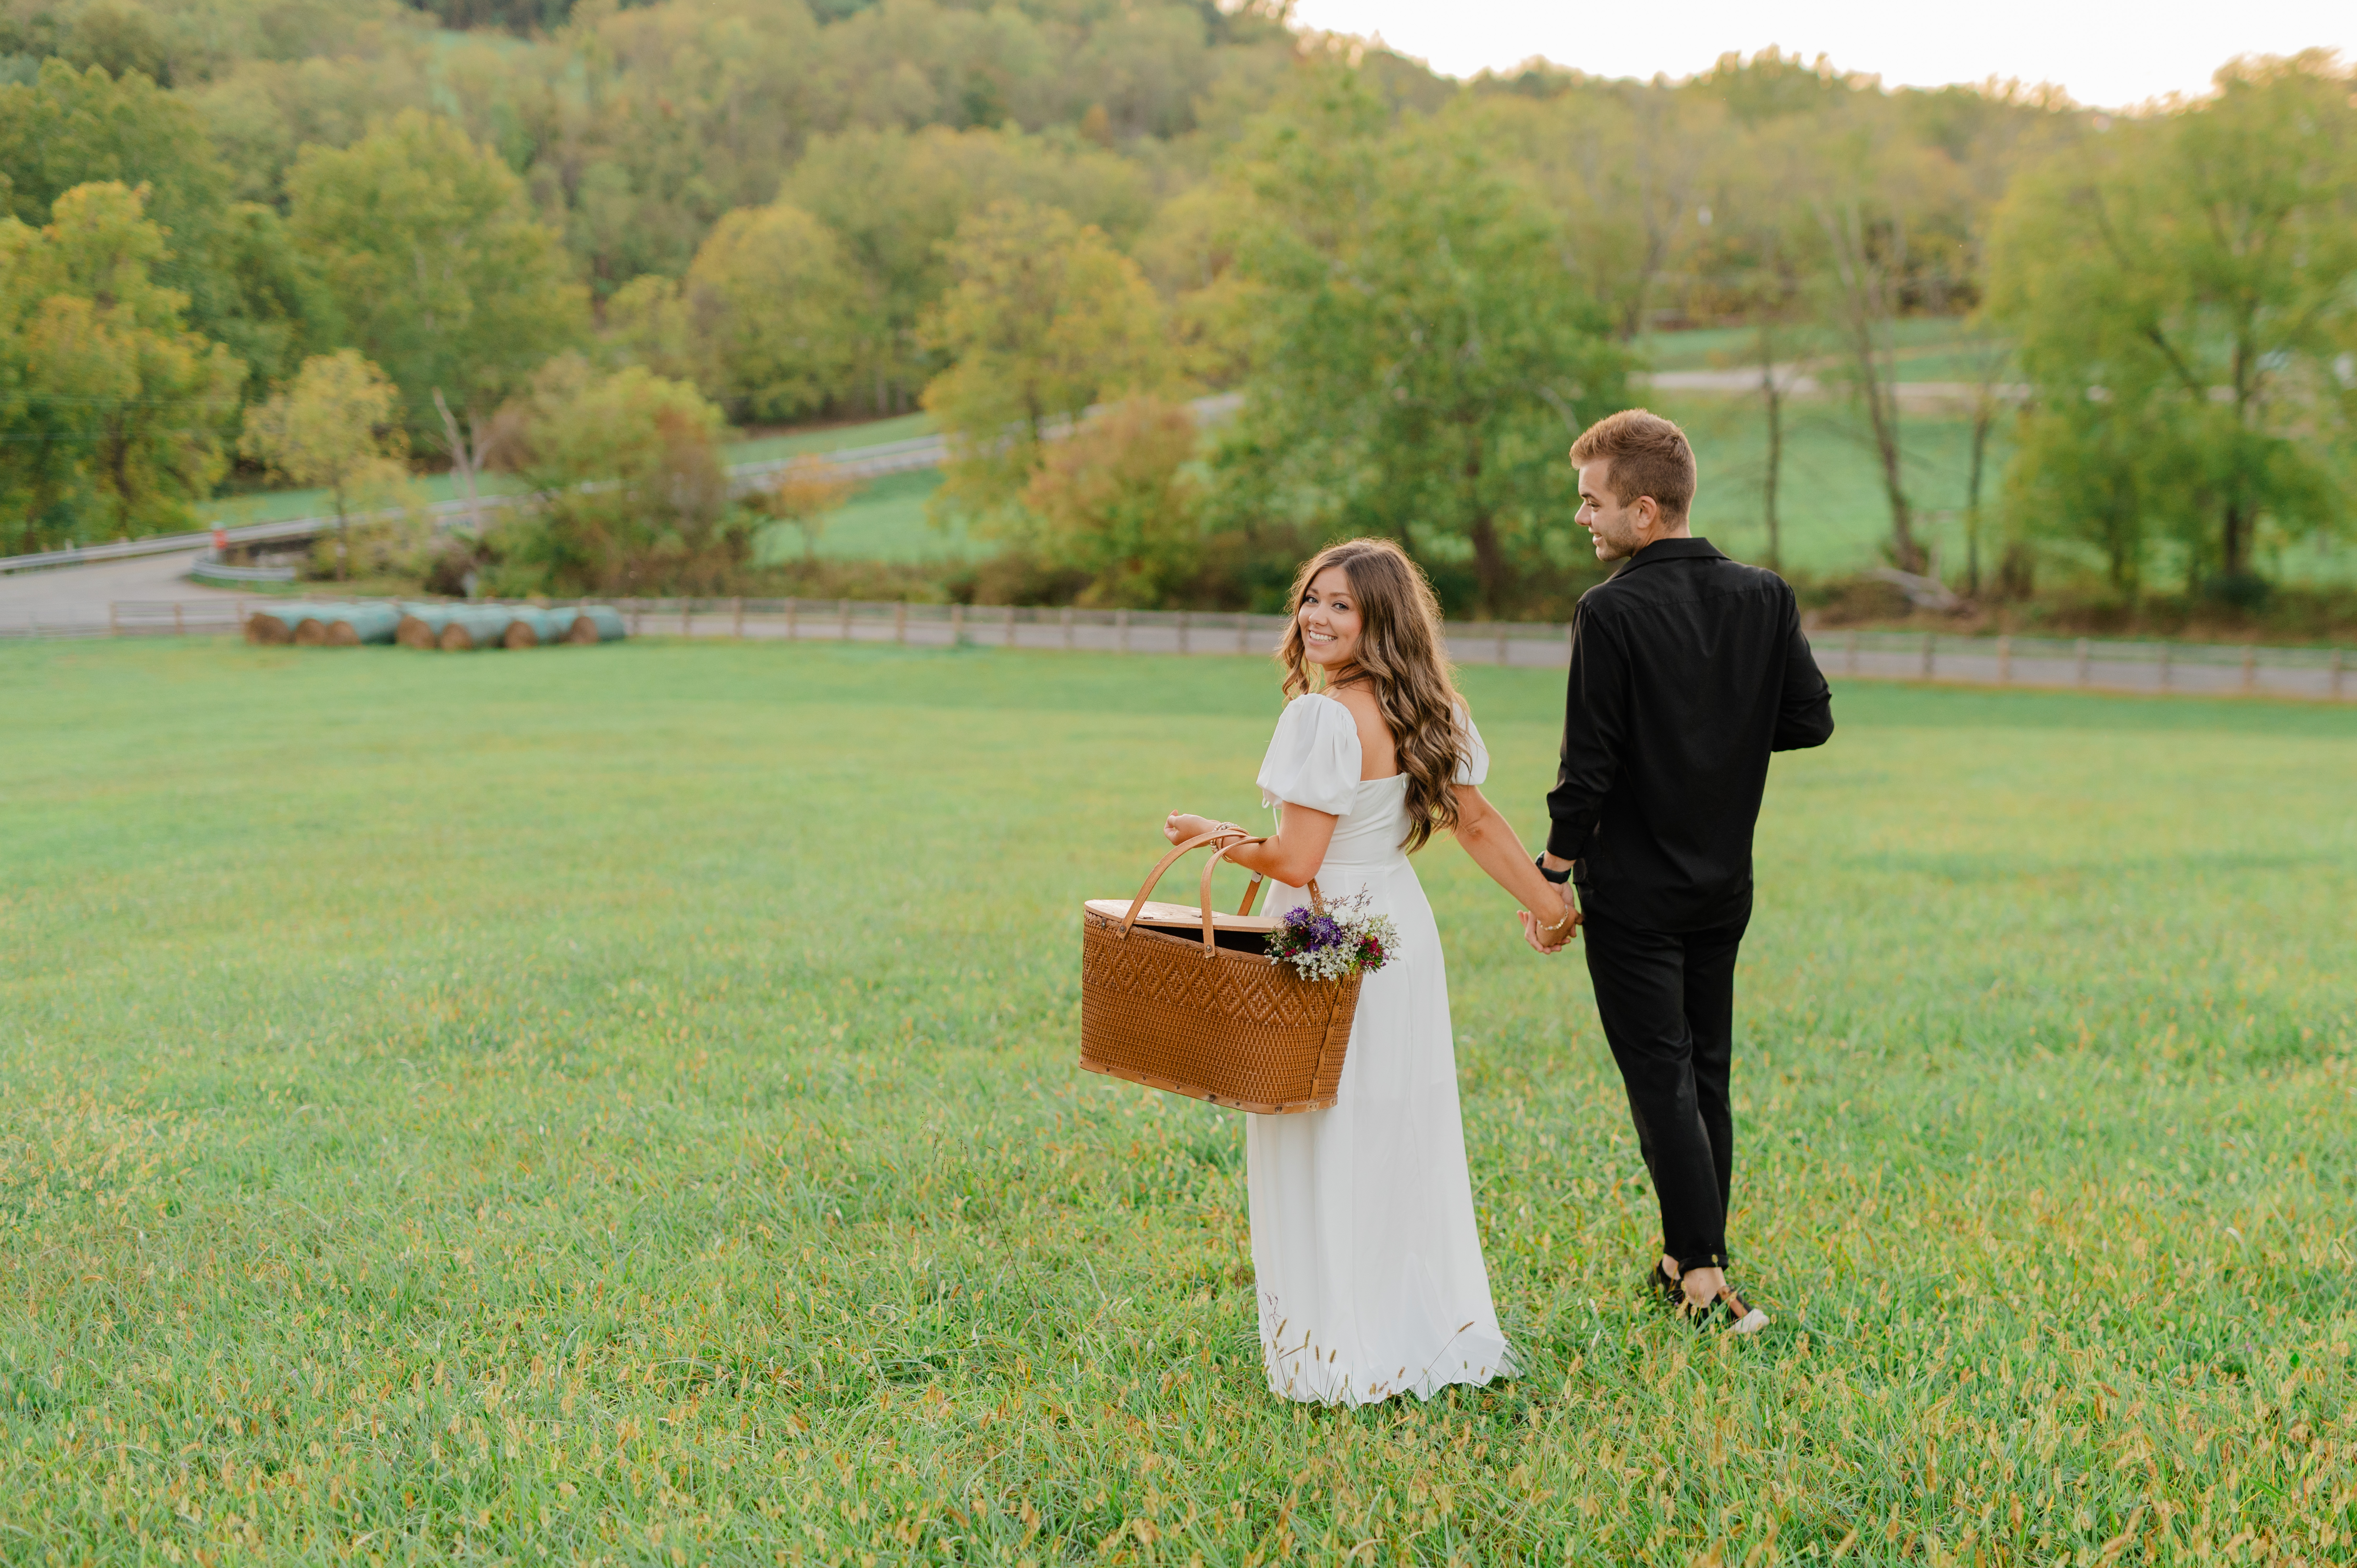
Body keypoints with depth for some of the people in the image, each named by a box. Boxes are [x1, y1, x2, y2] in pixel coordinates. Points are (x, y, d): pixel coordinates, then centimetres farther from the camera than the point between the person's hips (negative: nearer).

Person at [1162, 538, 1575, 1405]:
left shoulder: (1324, 719, -20)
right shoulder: (1428, 714, 5)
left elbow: (1295, 862, -21)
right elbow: (1477, 823, 11)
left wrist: (1208, 834, -6)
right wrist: (1546, 902, 20)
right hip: (1404, 936, 8)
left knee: (1327, 1152, 4)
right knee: (1406, 1144, 16)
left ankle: (1342, 1354, 11)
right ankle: (1429, 1328, 25)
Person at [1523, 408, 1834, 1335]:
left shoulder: (1612, 613, -18)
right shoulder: (1765, 598, -1)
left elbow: (1589, 766, -17)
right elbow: (1811, 720, 2)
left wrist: (1551, 876, -7)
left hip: (1633, 887, -6)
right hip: (1725, 882, 6)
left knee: (1662, 1081, -1)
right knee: (1707, 1074, 16)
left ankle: (1705, 1277, -5)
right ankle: (1691, 1259, 25)